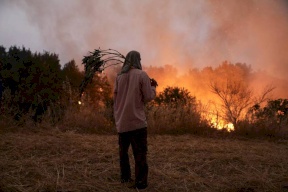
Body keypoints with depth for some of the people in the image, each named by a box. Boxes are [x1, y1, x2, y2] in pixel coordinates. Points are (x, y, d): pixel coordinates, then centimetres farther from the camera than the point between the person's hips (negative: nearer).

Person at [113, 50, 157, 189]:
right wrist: (153, 87, 10)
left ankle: (125, 178, 24)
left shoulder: (119, 77, 7)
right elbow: (148, 97, -7)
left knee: (123, 151, 18)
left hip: (121, 121, 5)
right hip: (136, 121, -5)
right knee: (140, 153, 0)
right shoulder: (142, 75, -7)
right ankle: (140, 183, 1)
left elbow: (116, 97, 14)